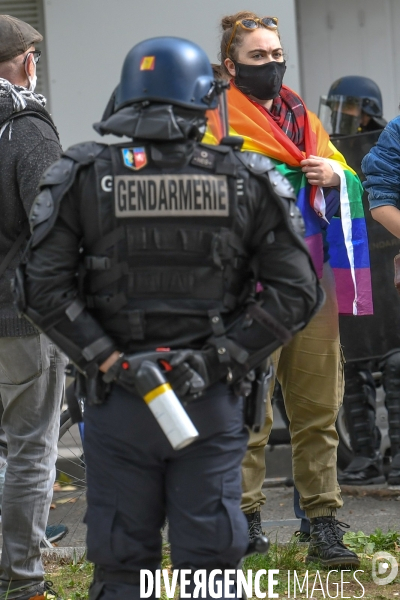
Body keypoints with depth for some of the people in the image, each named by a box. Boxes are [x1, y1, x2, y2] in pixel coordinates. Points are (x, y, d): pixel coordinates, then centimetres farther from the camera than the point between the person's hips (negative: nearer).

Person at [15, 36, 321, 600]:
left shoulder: (85, 177, -1)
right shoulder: (245, 181, 1)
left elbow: (42, 288, -10)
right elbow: (297, 290, -2)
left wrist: (109, 360, -7)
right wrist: (220, 361, -3)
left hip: (117, 404, 0)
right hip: (212, 403, 0)